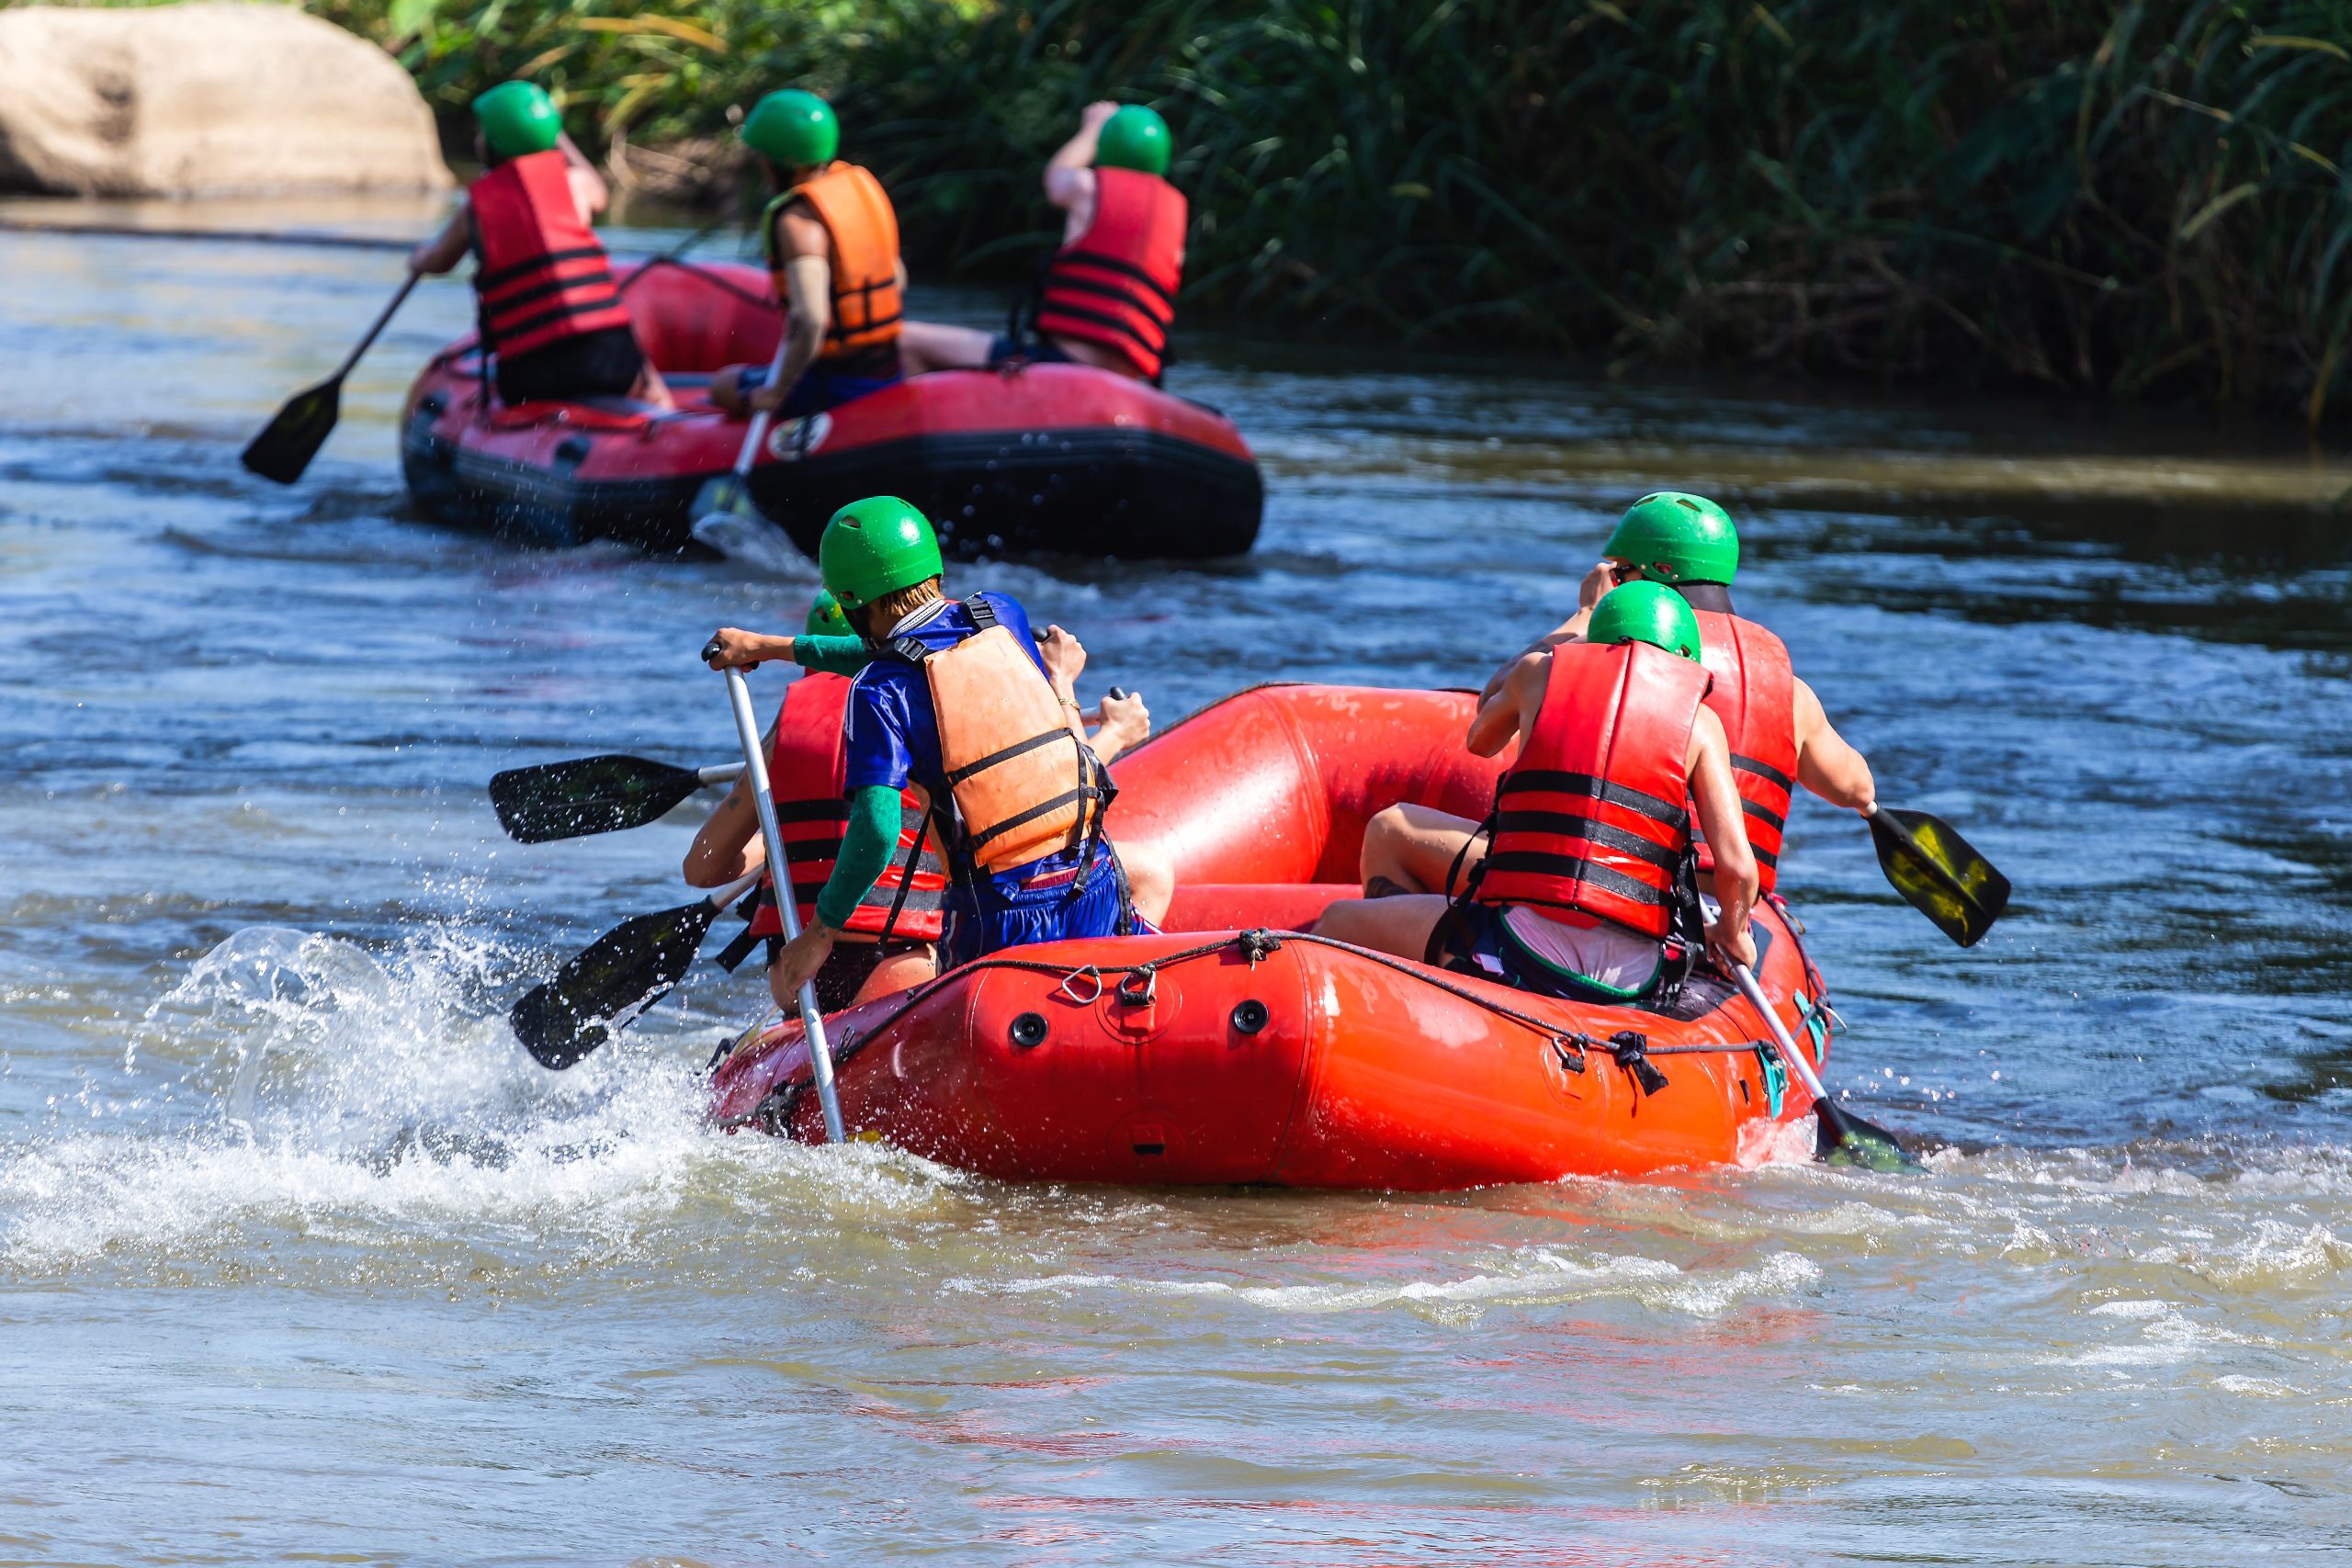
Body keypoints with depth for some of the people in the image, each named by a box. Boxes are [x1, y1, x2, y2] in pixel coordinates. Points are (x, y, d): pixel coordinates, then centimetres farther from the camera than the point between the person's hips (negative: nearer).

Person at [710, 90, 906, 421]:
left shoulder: (797, 222, -22)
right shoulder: (862, 184, 4)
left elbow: (810, 321, -32)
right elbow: (897, 280, 15)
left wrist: (777, 393, -21)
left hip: (834, 387, -8)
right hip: (888, 375, 8)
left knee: (723, 387, 16)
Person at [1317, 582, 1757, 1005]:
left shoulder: (1539, 672, 11)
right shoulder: (1700, 719, 9)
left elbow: (1480, 741, 36)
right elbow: (1737, 868, -2)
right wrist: (1731, 933, 21)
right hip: (1636, 977, 2)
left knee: (1339, 923, 17)